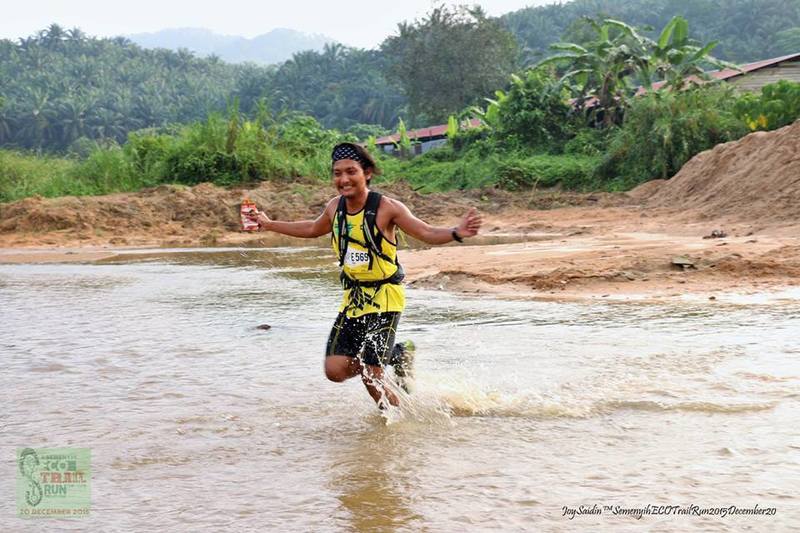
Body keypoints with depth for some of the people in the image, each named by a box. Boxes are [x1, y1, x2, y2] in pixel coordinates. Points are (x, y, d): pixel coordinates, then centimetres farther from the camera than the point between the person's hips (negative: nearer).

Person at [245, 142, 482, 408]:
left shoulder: (386, 208, -15)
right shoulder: (335, 207, 2)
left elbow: (427, 233, -17)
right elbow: (313, 229, 23)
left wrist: (456, 233, -38)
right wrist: (268, 224, 29)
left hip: (384, 297, -6)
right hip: (353, 297, 6)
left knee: (370, 376, -9)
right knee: (335, 370, -2)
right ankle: (396, 356, 21)